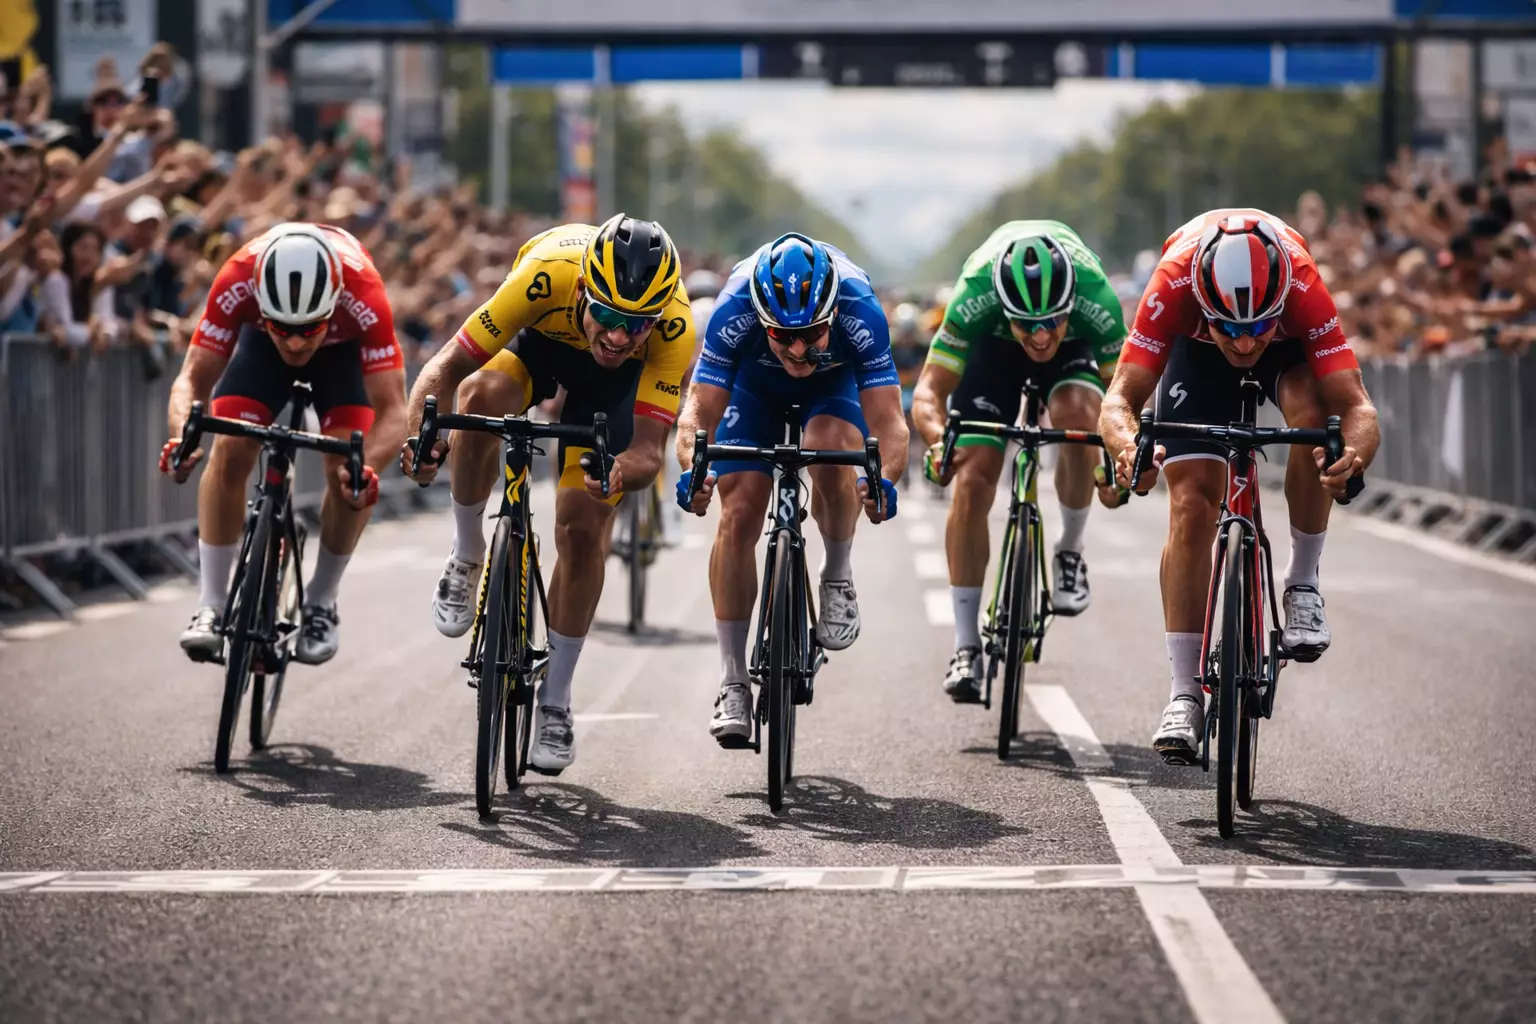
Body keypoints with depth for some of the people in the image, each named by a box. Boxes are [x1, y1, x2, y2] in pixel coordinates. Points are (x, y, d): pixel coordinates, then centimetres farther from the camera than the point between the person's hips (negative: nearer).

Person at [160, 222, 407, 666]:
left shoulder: (362, 294, -42)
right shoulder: (238, 281, -39)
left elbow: (391, 409, -42)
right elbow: (193, 379, -33)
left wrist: (366, 465, -61)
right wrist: (184, 436, -54)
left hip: (344, 345, -1)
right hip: (261, 339, 1)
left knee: (349, 470, -19)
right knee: (230, 452, -19)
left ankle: (320, 603, 2)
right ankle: (211, 607, -9)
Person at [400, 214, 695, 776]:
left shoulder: (674, 326, -39)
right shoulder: (547, 272, -42)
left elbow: (649, 446, -38)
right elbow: (449, 364, -37)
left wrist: (624, 472, -60)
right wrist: (423, 433, -55)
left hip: (611, 380, 0)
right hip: (537, 338, 0)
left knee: (583, 529, -8)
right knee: (481, 396, -34)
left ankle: (554, 703, 10)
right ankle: (467, 557, -11)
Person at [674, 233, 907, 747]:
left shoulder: (860, 312, -39)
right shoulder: (735, 312, -38)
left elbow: (889, 423, -39)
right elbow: (699, 413, -36)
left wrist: (885, 480, -59)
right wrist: (692, 469, -56)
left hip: (836, 379, -1)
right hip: (754, 381, 1)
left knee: (830, 450, -33)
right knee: (739, 515, -12)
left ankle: (837, 577, -5)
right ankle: (733, 684, -3)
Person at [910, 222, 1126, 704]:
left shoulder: (1095, 300, -39)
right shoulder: (975, 297, -40)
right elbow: (929, 390, -35)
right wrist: (939, 440, -56)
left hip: (1075, 347, 0)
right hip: (993, 344, 0)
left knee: (1077, 416, -33)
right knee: (972, 481, -13)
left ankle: (1070, 551, -8)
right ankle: (966, 646, -4)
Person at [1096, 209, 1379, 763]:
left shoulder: (1304, 290, -41)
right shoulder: (1174, 286, -40)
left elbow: (1355, 406, -42)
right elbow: (1121, 397, -40)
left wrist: (1354, 455, -65)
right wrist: (1127, 447, -62)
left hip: (1288, 344, 0)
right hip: (1196, 347, 0)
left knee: (1312, 411, -34)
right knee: (1191, 504, -13)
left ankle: (1303, 582, -13)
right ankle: (1184, 695, -6)